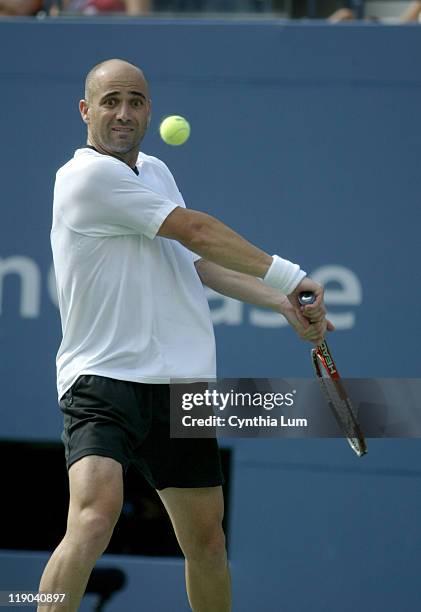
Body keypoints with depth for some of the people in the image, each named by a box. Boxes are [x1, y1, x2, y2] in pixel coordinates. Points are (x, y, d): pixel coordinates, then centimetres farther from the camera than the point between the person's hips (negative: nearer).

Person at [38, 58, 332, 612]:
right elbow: (195, 231, -10)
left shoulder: (156, 172, 16)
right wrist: (289, 277, -3)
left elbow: (197, 260, 24)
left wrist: (282, 301, 15)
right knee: (95, 515, -29)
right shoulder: (88, 176, -11)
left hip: (178, 384, 8)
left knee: (207, 542, 12)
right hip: (104, 378, -8)